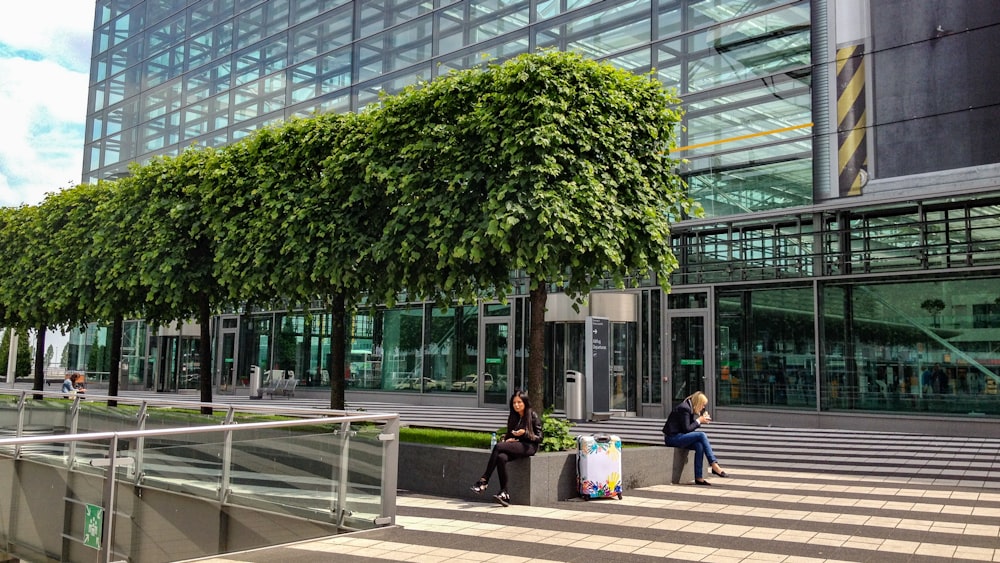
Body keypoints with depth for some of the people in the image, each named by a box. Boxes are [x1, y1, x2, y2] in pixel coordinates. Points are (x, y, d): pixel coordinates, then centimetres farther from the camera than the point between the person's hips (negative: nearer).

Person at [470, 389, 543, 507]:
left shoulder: (533, 416, 1)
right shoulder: (512, 417, 18)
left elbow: (539, 438, -1)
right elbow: (508, 434, 22)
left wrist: (524, 433, -16)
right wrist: (505, 439, -1)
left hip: (528, 446, -6)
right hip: (514, 445, 6)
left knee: (498, 446, -29)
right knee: (501, 458, -31)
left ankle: (484, 481, -28)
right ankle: (504, 494, -31)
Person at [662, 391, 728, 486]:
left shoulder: (689, 408, 13)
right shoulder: (684, 408, -15)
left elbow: (690, 427, 14)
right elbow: (687, 429, -17)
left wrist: (702, 420, 3)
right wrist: (699, 421, -8)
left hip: (678, 436, 9)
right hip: (672, 438, -9)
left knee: (699, 446, -15)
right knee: (701, 435, -21)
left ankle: (699, 478, -16)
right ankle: (714, 466, -19)